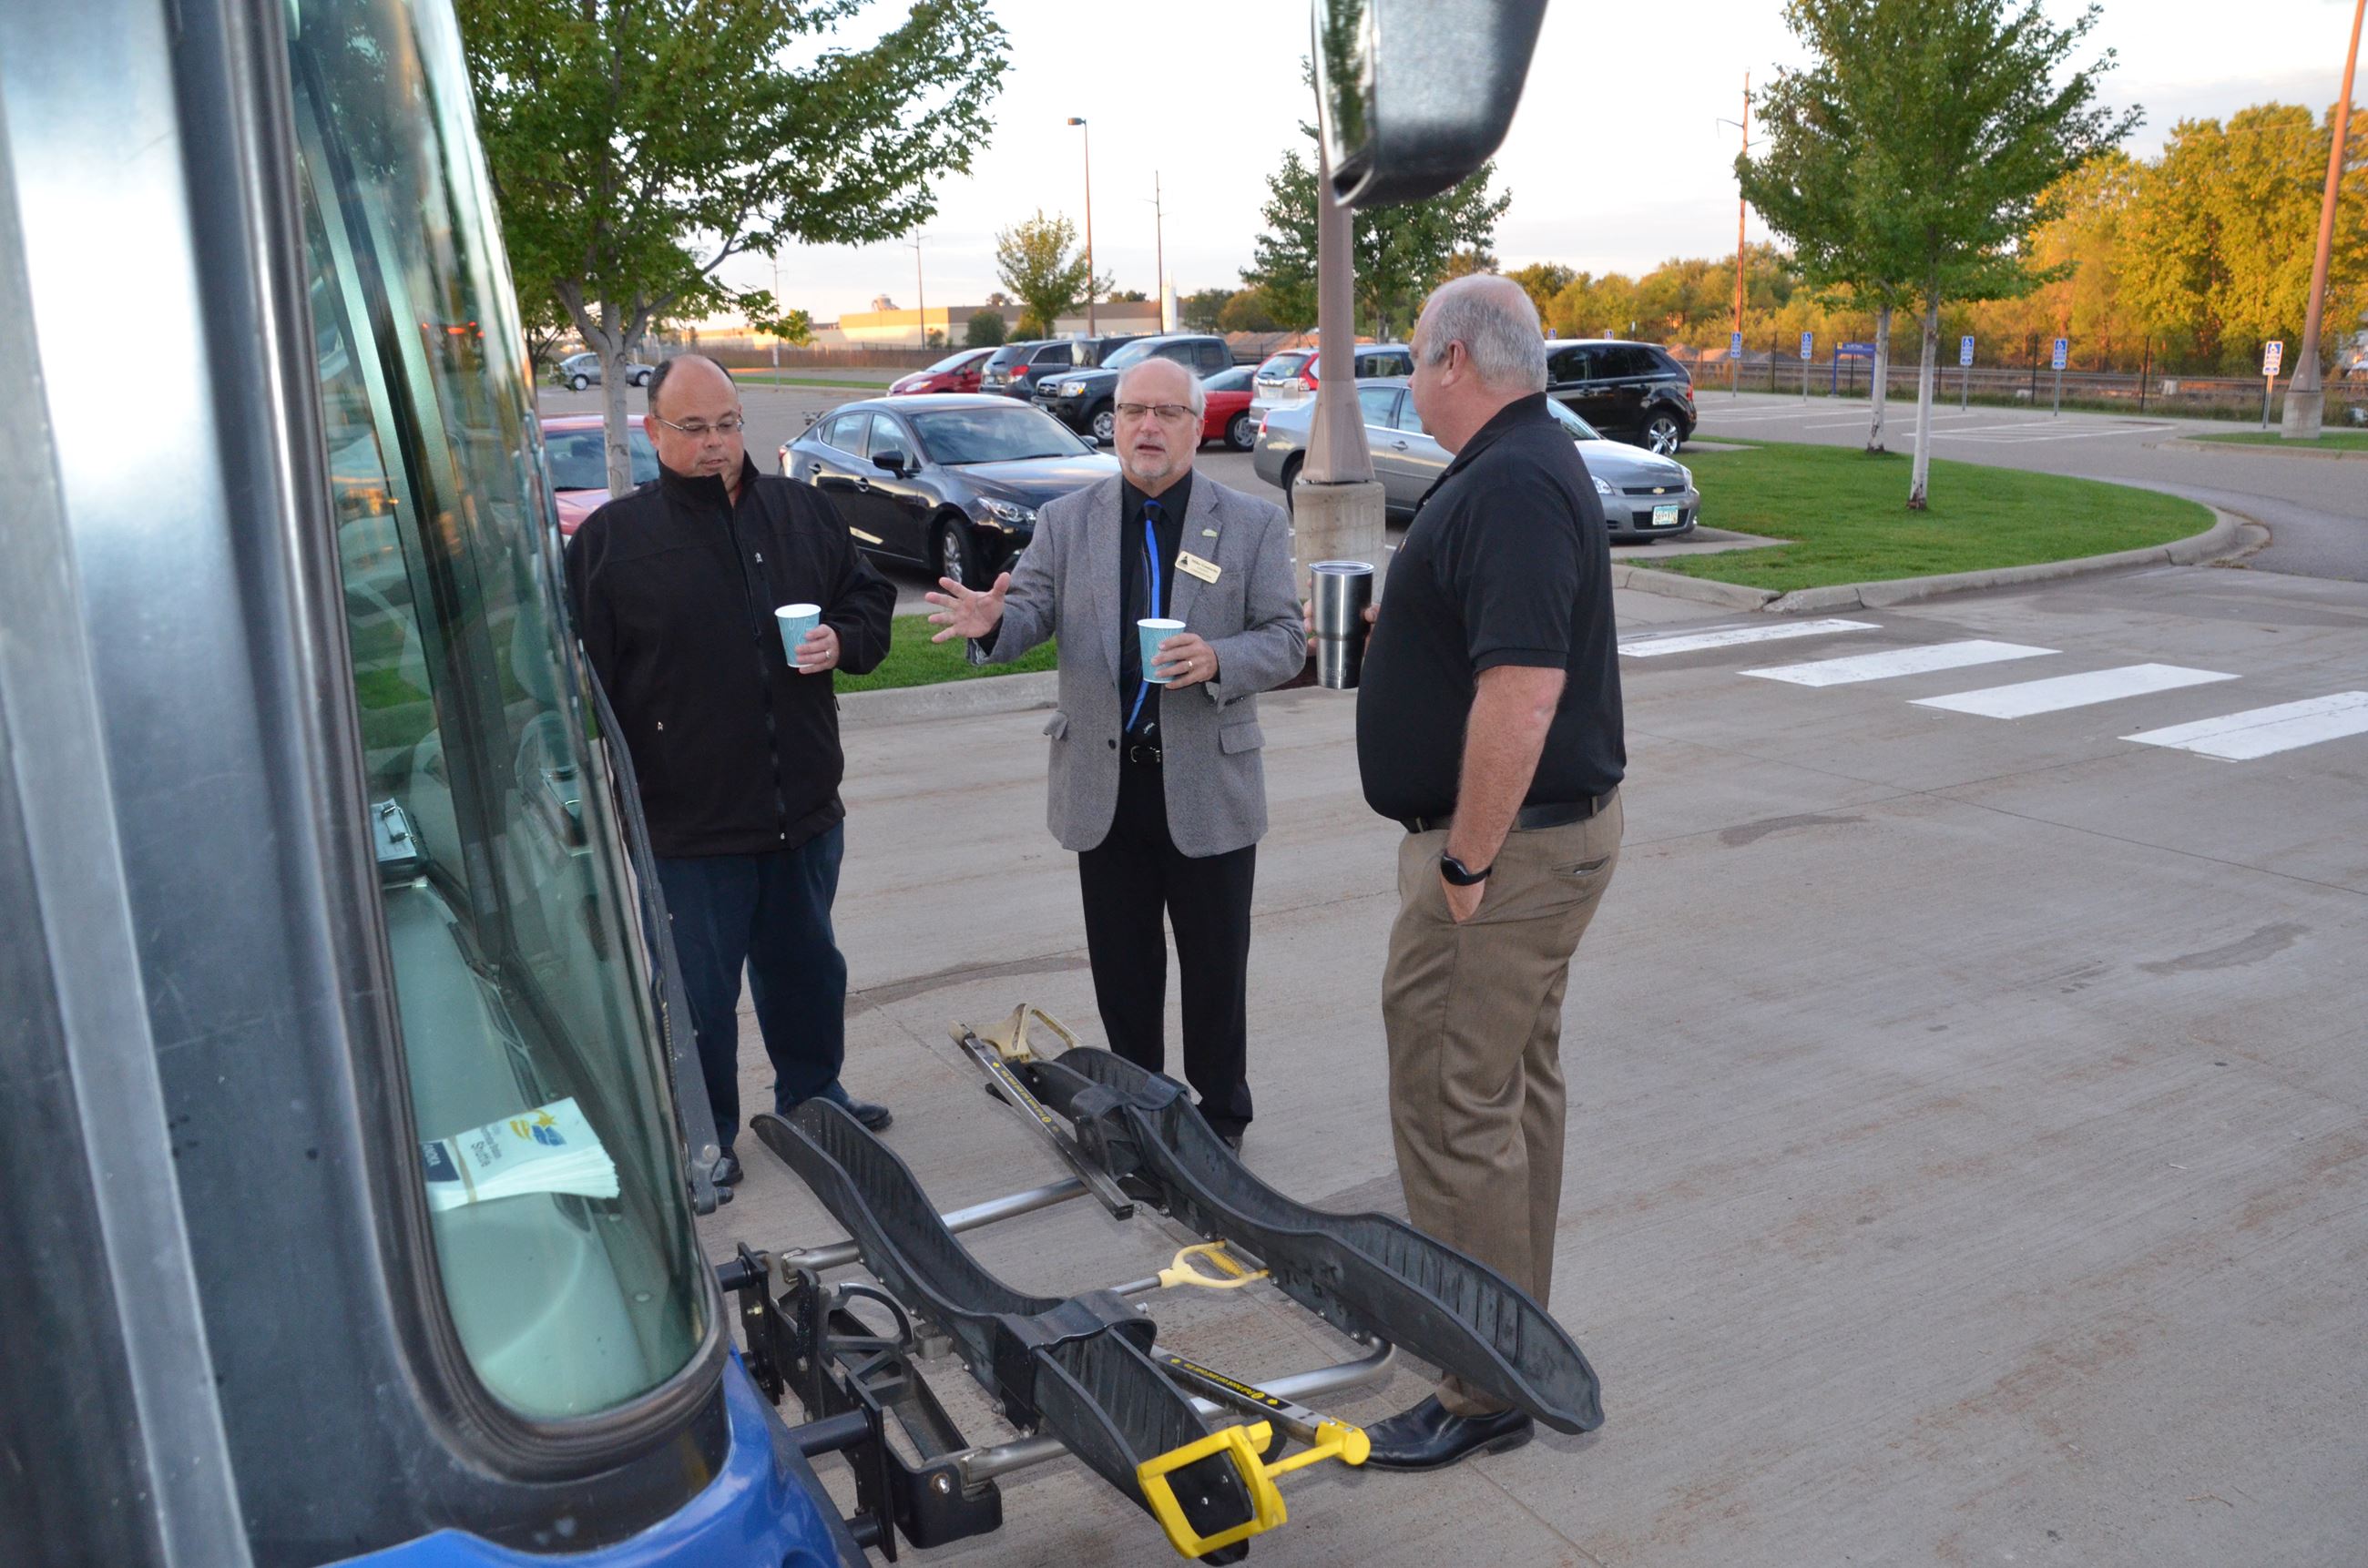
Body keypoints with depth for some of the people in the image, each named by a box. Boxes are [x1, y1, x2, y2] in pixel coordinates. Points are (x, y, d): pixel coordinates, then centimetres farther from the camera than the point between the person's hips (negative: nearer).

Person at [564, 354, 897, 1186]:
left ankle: (812, 1094, 42)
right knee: (698, 990, 9)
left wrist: (843, 641, -7)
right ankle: (704, 1134, 28)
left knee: (808, 966, 21)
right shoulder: (610, 539, -6)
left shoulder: (803, 510, 5)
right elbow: (585, 686, -7)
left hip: (804, 807, 4)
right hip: (687, 820, -4)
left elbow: (870, 597, 17)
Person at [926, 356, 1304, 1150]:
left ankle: (1220, 1114, 28)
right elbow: (1033, 608, -3)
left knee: (1215, 964, 10)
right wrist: (992, 621, -27)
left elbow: (1284, 640, -2)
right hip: (1104, 785, 2)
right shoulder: (1067, 520, 6)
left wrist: (1217, 659, -23)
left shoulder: (1253, 523, 1)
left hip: (1207, 787, -1)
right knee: (1121, 966, 13)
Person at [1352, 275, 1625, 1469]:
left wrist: (1465, 864, -24)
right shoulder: (1530, 465, 13)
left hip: (1506, 845, -11)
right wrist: (1407, 625, 16)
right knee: (1516, 1083, 20)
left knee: (1455, 1104, -3)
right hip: (1548, 830, 11)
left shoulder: (1508, 489, -22)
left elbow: (1521, 693, -30)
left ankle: (1486, 1392, 11)